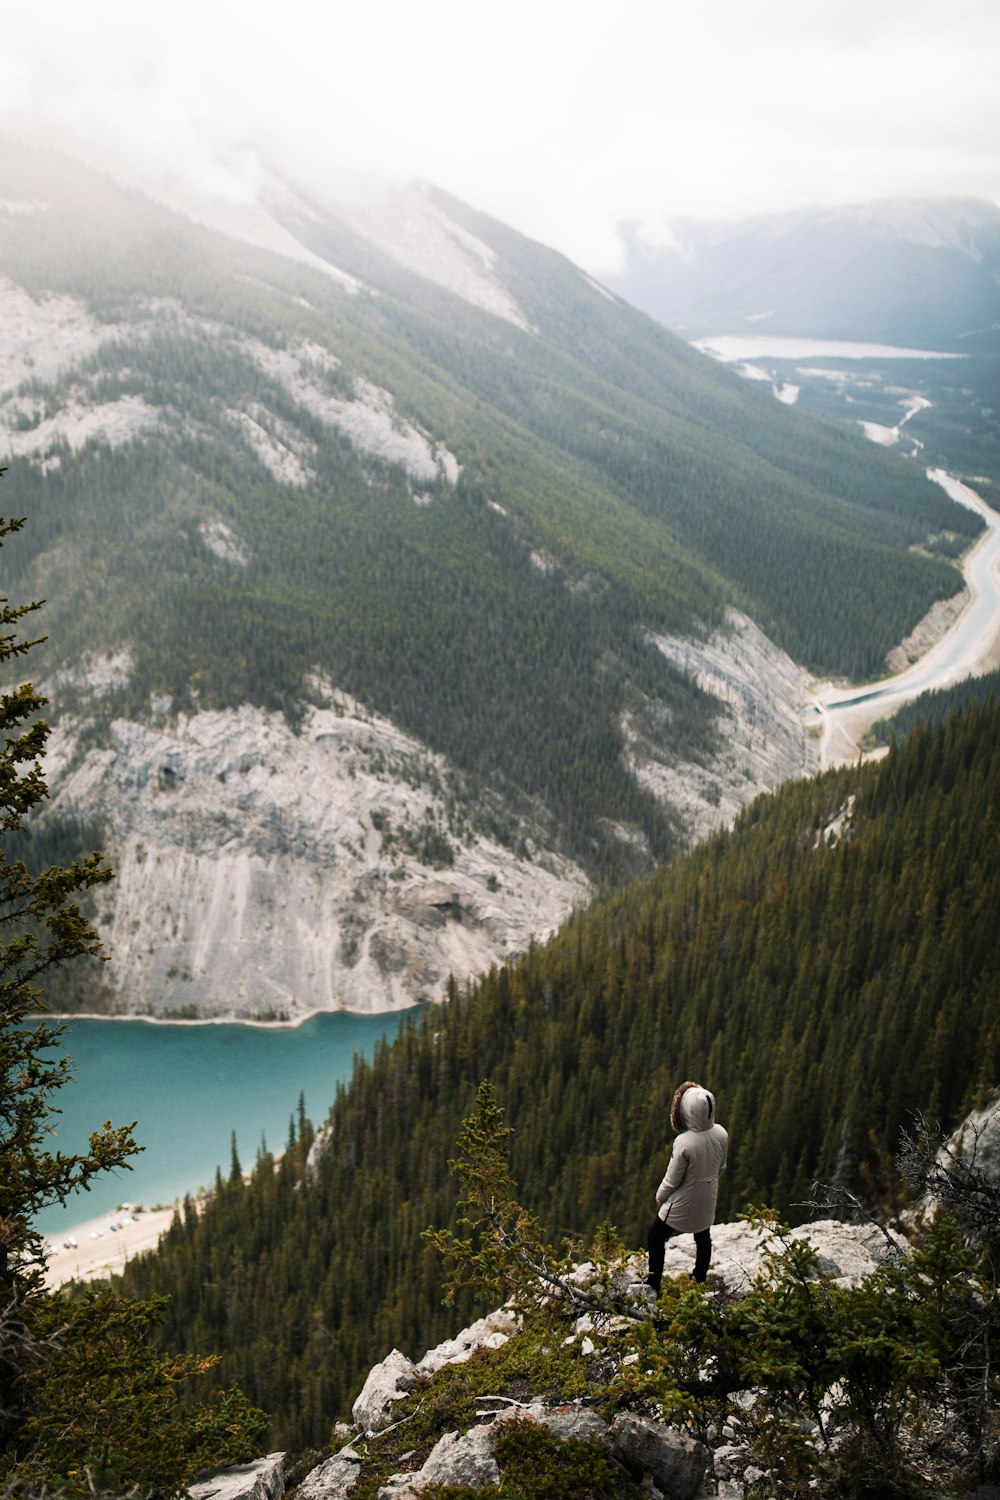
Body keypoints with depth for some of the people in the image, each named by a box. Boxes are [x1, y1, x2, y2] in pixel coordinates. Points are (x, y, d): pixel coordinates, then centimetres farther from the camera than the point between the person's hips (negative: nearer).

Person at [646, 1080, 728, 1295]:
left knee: (656, 1238, 14)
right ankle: (700, 1282, 43)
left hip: (683, 1202, -5)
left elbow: (672, 1179, -20)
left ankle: (653, 1287, 17)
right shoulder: (721, 1134, -18)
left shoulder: (684, 1142, -35)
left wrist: (660, 1195, -1)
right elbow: (721, 1168, 0)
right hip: (707, 1200, 5)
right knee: (703, 1237, 27)